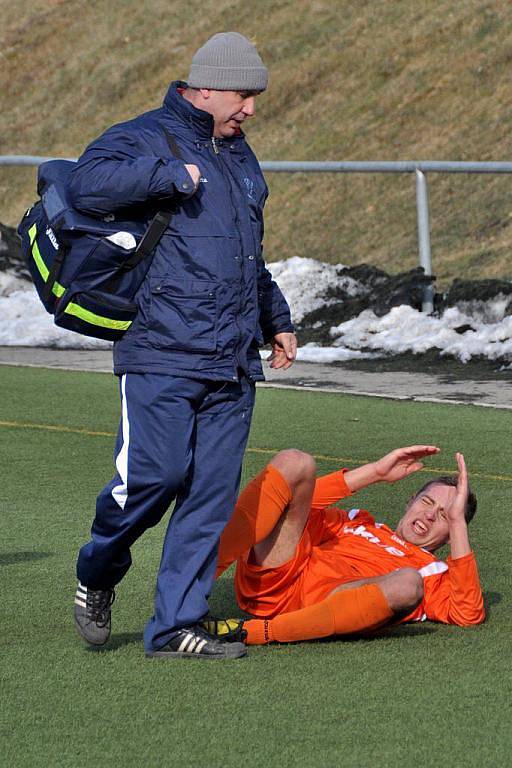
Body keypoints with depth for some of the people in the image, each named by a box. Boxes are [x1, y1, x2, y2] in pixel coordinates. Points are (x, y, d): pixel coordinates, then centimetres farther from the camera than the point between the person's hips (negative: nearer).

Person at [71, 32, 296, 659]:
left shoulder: (238, 156, 23)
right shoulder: (146, 138, -1)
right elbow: (88, 183, -23)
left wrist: (275, 320, 38)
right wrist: (174, 176, -20)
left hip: (232, 366, 7)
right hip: (162, 354, -7)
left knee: (212, 494, 0)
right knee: (156, 473, -15)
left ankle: (175, 625, 4)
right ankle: (97, 575, 13)